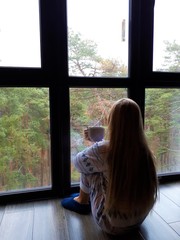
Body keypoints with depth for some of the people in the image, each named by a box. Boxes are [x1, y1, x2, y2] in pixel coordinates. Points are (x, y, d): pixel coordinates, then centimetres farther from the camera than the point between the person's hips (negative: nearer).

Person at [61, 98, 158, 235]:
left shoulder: (104, 149, -27)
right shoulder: (145, 150, -11)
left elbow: (78, 162, -6)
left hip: (112, 224, -5)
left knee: (89, 167, 3)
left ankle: (82, 201, 29)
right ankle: (85, 198, 39)